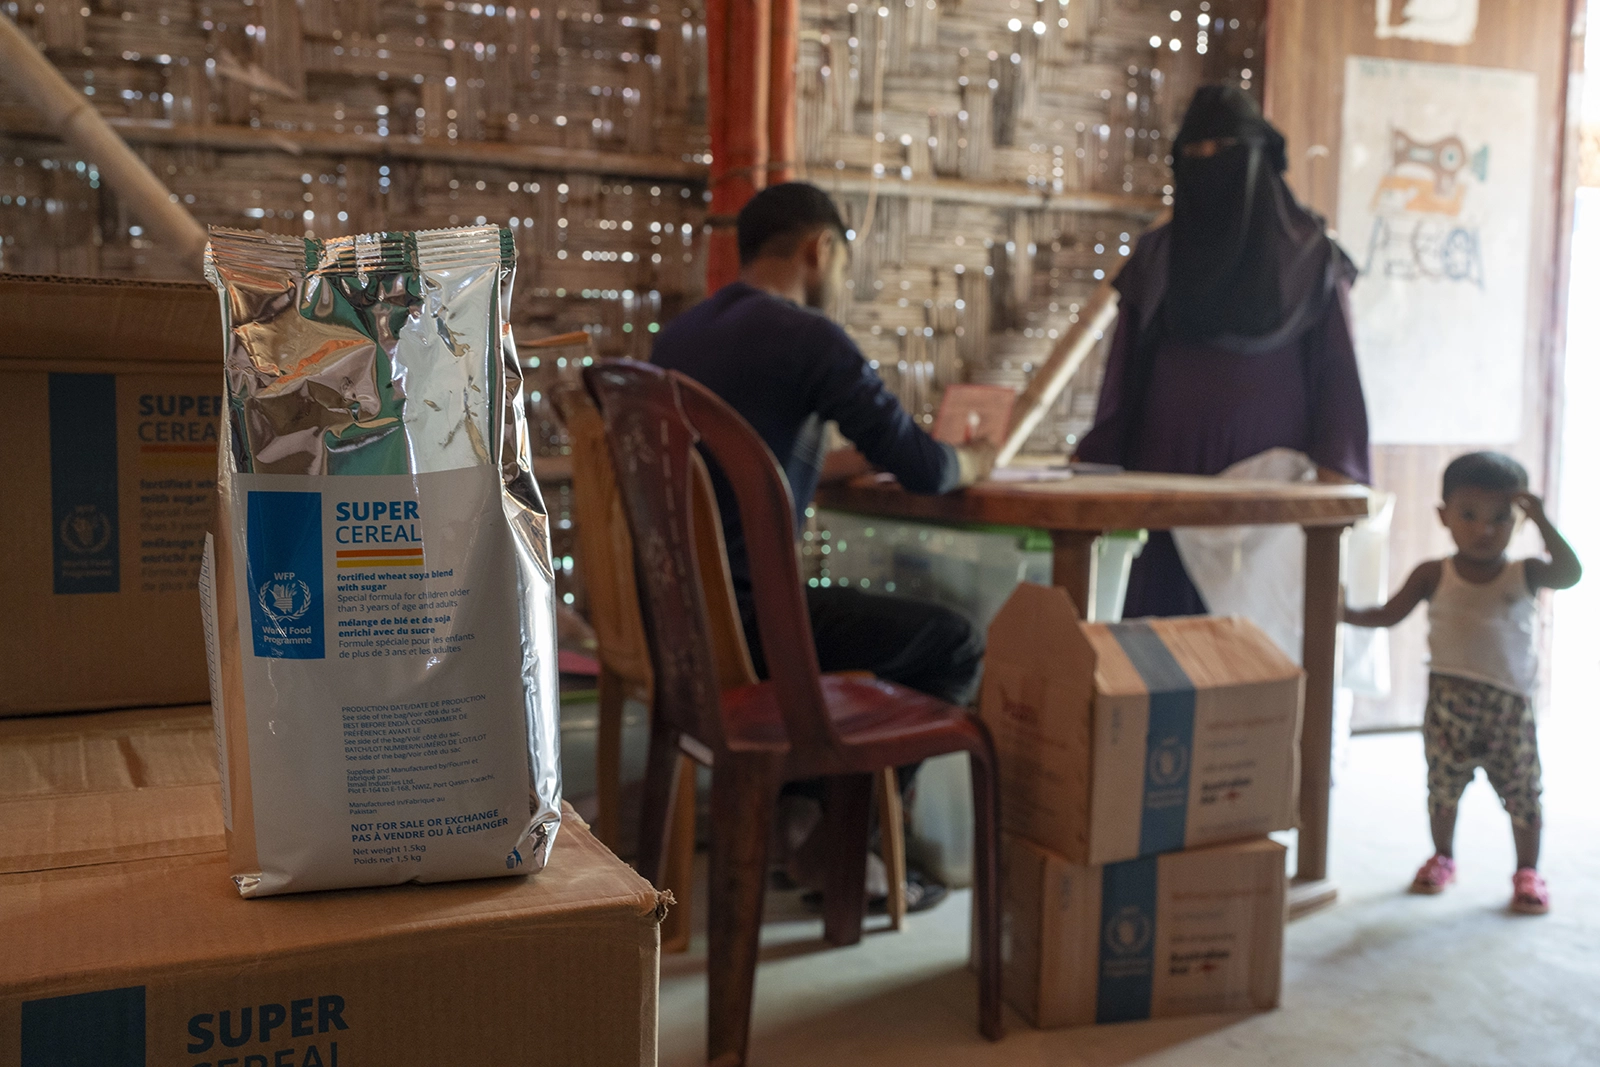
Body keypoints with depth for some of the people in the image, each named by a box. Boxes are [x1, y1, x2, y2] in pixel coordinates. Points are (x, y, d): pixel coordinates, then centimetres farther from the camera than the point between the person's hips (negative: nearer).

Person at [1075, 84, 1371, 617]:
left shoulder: (1311, 256, 4)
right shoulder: (1155, 258, 11)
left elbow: (1337, 370, -1)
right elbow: (1125, 373, 10)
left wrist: (1333, 471, -13)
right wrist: (1097, 466, 3)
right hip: (1171, 471, 2)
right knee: (1166, 616, -2)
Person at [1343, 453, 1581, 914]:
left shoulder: (1525, 574, 0)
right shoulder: (1434, 576, 1)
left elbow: (1570, 573, -18)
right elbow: (1388, 615, 2)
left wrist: (1542, 522, -22)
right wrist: (1346, 613, -12)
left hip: (1510, 704, -1)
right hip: (1448, 701, 1)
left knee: (1521, 791, 6)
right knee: (1443, 786, 11)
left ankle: (1528, 871, 25)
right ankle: (1442, 857, 33)